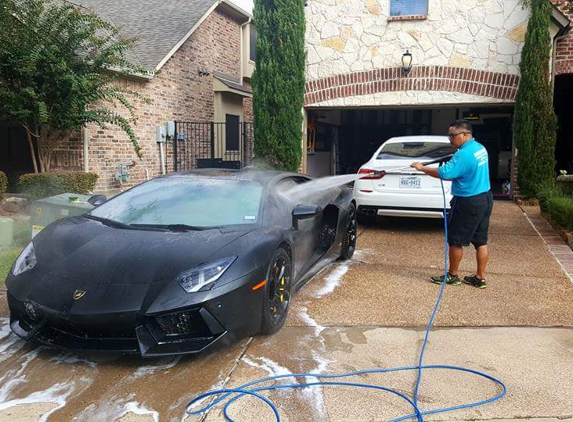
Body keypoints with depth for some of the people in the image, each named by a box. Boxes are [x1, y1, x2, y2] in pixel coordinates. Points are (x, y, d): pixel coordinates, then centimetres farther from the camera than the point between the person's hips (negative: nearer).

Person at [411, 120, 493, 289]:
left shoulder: (464, 154, -22)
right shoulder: (480, 148, 8)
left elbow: (444, 173, -25)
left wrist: (422, 168, -14)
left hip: (468, 203, -9)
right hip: (485, 198, 9)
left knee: (455, 240, 6)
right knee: (481, 240, 12)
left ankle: (452, 275, 19)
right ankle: (480, 278, 20)